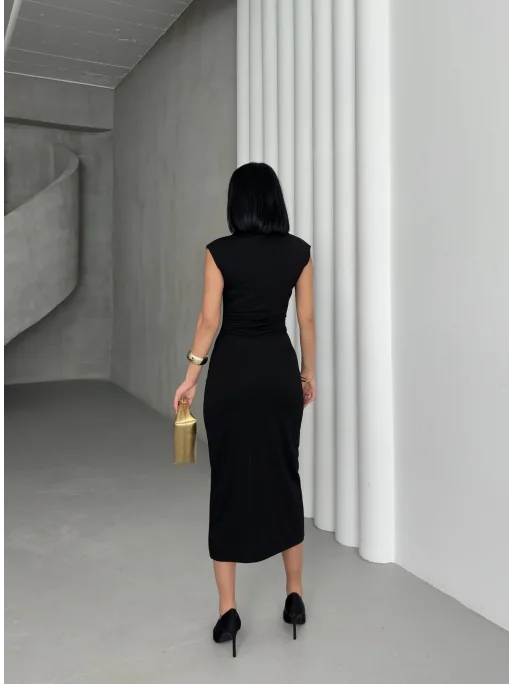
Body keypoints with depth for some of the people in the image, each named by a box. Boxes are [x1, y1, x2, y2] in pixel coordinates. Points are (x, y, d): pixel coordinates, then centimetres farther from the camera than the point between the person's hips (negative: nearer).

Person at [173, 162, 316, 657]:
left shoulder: (220, 252, -6)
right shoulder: (298, 251, 1)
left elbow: (210, 319, -7)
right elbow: (306, 319, 4)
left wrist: (191, 375, 1)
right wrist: (309, 372, 15)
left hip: (232, 371, -2)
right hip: (280, 369, 2)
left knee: (230, 482, 6)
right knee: (284, 476, 13)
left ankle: (228, 610, 14)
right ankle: (295, 596, 24)